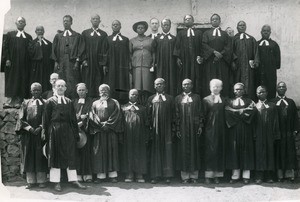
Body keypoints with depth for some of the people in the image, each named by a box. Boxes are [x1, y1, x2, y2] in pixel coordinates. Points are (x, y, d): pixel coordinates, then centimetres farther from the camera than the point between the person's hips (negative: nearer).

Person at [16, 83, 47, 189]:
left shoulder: (45, 103, 7)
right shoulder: (26, 103, 11)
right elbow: (21, 119, 5)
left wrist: (40, 128, -14)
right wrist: (30, 128, -9)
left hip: (40, 133, -1)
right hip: (28, 133, 2)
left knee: (40, 156, -1)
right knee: (29, 156, 2)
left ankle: (41, 180, 5)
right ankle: (31, 181, 8)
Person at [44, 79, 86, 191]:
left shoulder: (69, 102, 13)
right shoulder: (50, 101, 2)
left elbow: (73, 119, 13)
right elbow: (46, 119, -1)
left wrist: (76, 134, 7)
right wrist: (46, 134, -7)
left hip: (68, 131, 4)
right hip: (55, 131, -4)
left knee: (71, 156, 5)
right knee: (56, 155, 1)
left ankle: (73, 180, 11)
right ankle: (56, 182, 6)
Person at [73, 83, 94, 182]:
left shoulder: (90, 101, 8)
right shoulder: (74, 102, 14)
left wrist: (82, 122, -11)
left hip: (86, 129, -1)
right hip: (76, 129, 1)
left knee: (87, 151, -4)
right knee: (77, 151, -3)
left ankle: (87, 174, -1)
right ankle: (78, 175, -1)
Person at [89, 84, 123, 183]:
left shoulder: (114, 102, 11)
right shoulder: (95, 103, 15)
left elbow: (117, 115, -1)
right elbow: (92, 115, 4)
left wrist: (108, 124, -12)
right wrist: (101, 124, -11)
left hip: (111, 130, -1)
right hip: (99, 130, 1)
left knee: (112, 150, -3)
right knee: (99, 151, -3)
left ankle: (113, 174, -1)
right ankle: (100, 175, -1)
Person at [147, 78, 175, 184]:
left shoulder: (170, 98, 8)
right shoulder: (151, 99, 8)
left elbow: (173, 115, 6)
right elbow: (148, 114, 6)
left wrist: (173, 129, 0)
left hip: (166, 128, 0)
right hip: (155, 128, 0)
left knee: (167, 150, 2)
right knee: (155, 150, 2)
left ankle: (167, 175, 8)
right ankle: (155, 176, 7)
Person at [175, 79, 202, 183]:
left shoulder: (197, 97, 7)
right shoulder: (178, 98, 6)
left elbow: (200, 112, 5)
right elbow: (176, 115, 3)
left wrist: (200, 126, -4)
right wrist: (177, 129, -3)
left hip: (194, 127, 0)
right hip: (183, 127, 0)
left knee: (194, 150, 3)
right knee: (183, 150, 1)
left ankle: (194, 176, 11)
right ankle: (185, 176, 8)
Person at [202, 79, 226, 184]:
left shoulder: (223, 100, 11)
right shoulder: (206, 100, 3)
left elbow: (225, 115, 10)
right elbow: (204, 115, 0)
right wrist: (203, 128, -5)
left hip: (220, 129, 3)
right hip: (209, 129, -3)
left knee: (219, 151, 3)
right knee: (209, 151, -4)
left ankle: (217, 175, 9)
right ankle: (208, 175, 0)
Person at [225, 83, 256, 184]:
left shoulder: (249, 101, 10)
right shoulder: (230, 102, 12)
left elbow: (252, 111, -8)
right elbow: (228, 112, -6)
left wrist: (237, 112, -10)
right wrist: (243, 111, -9)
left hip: (246, 130, -1)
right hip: (234, 129, 1)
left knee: (246, 150, -1)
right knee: (234, 150, -3)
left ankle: (246, 175, 3)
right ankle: (235, 175, 1)